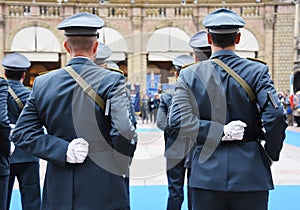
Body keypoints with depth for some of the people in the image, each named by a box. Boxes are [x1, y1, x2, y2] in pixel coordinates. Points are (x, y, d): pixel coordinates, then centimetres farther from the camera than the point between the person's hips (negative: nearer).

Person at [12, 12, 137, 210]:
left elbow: (22, 132, -1)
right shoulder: (112, 80, -10)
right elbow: (124, 131, -20)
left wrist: (64, 150, -7)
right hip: (103, 193, -3)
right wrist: (121, 165, -3)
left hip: (59, 192, 4)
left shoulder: (42, 83, 2)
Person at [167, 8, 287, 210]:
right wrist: (271, 155, 0)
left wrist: (218, 132, -9)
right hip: (251, 170, 0)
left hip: (207, 172, 1)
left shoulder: (190, 75, 0)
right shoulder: (257, 71, -4)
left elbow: (177, 123, -12)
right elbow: (276, 116, -14)